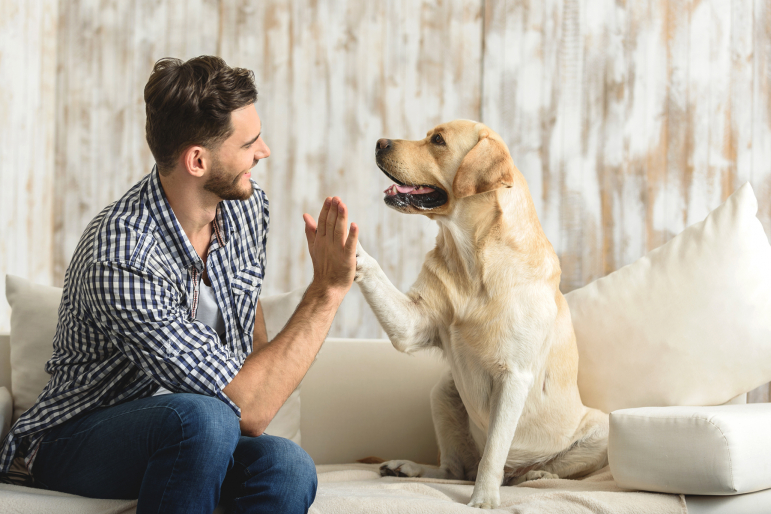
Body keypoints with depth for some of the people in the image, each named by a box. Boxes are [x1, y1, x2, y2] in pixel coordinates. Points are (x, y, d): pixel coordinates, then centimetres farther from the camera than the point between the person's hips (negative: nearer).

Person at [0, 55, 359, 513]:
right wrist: (328, 290, -28)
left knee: (287, 466, -29)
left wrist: (264, 381, 4)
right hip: (78, 440, -5)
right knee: (203, 417, -38)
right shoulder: (120, 263, -30)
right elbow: (248, 412, -31)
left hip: (191, 439, 6)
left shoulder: (246, 205, -3)